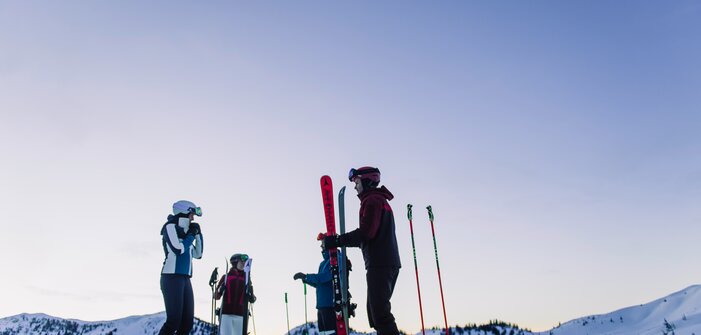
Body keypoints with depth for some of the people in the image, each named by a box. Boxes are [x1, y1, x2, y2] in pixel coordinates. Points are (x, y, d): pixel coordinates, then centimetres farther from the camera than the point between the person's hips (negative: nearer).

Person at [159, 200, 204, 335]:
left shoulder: (184, 231, 17)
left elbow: (197, 254, 24)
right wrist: (192, 235, -2)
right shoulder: (170, 226, -3)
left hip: (185, 279, 8)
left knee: (187, 322, 2)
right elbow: (178, 249, -15)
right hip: (172, 278, -8)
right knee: (174, 320, -14)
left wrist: (198, 234, 14)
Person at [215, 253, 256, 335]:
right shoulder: (226, 277, 7)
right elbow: (217, 297, 7)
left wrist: (253, 298, -9)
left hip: (240, 314, 2)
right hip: (226, 313, -2)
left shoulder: (246, 278, 11)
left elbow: (251, 300, 13)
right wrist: (217, 291, -13)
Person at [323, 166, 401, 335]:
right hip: (388, 263, 11)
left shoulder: (372, 200, -7)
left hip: (379, 264, -11)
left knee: (379, 311, -14)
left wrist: (337, 240, -17)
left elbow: (366, 233, -19)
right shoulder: (380, 200, 25)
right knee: (376, 310, 12)